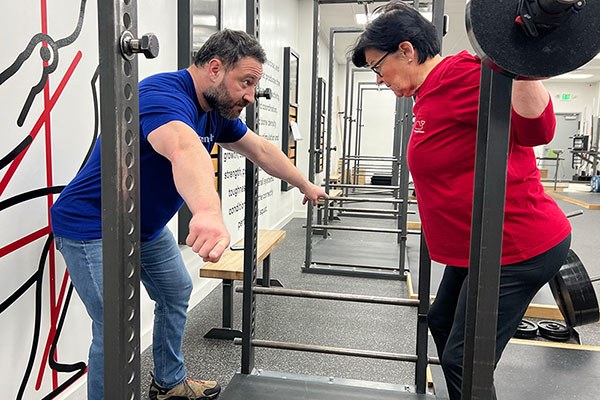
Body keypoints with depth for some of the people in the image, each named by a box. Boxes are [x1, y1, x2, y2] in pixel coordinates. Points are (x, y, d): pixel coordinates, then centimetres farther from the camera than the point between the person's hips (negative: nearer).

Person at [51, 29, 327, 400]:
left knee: (177, 292, 21)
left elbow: (261, 149, 13)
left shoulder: (217, 109, 0)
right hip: (93, 227, -10)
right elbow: (184, 149, -52)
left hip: (147, 225, 10)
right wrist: (209, 212, -71)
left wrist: (305, 184, 21)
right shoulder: (165, 95, -30)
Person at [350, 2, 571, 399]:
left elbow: (535, 128, -28)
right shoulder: (435, 89, 11)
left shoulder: (460, 75, -19)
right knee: (442, 323, 24)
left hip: (518, 246, -11)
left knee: (463, 361, -6)